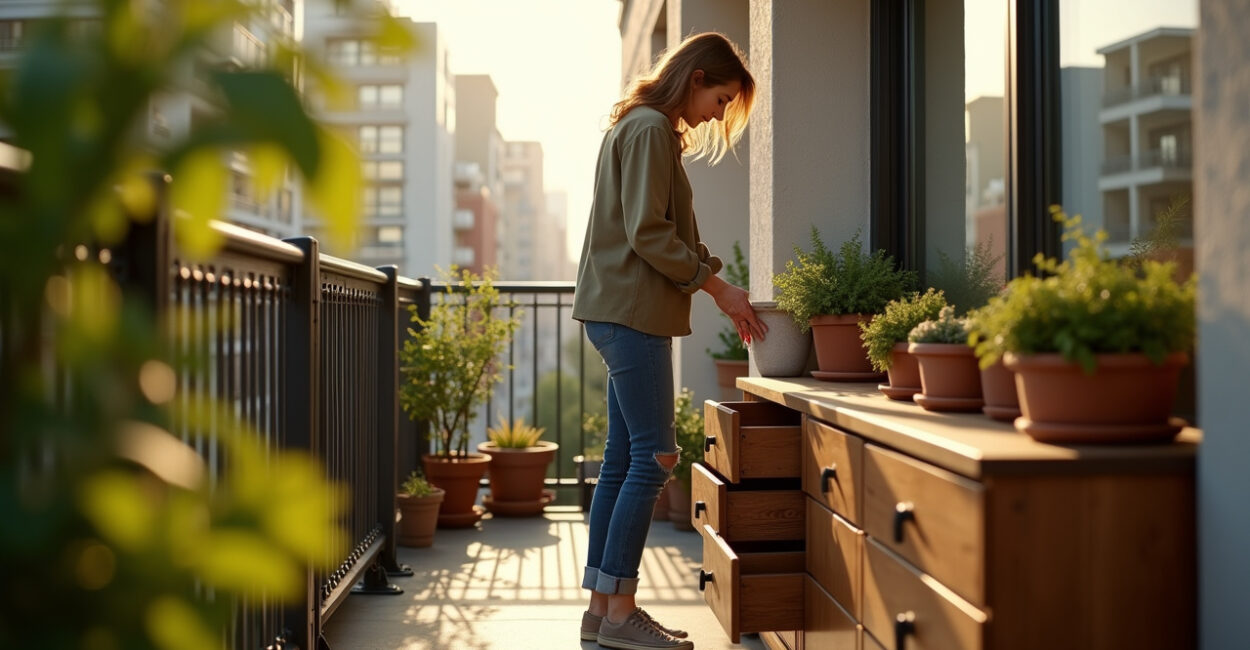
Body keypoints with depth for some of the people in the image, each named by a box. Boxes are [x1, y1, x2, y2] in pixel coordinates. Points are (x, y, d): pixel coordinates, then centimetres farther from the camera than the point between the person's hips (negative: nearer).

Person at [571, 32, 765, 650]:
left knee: (623, 460, 9)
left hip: (624, 311, 10)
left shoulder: (640, 127, 23)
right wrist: (716, 286, -11)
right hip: (631, 310, -10)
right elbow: (648, 233, -17)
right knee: (653, 458, -9)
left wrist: (716, 282, 14)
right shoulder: (650, 128, -9)